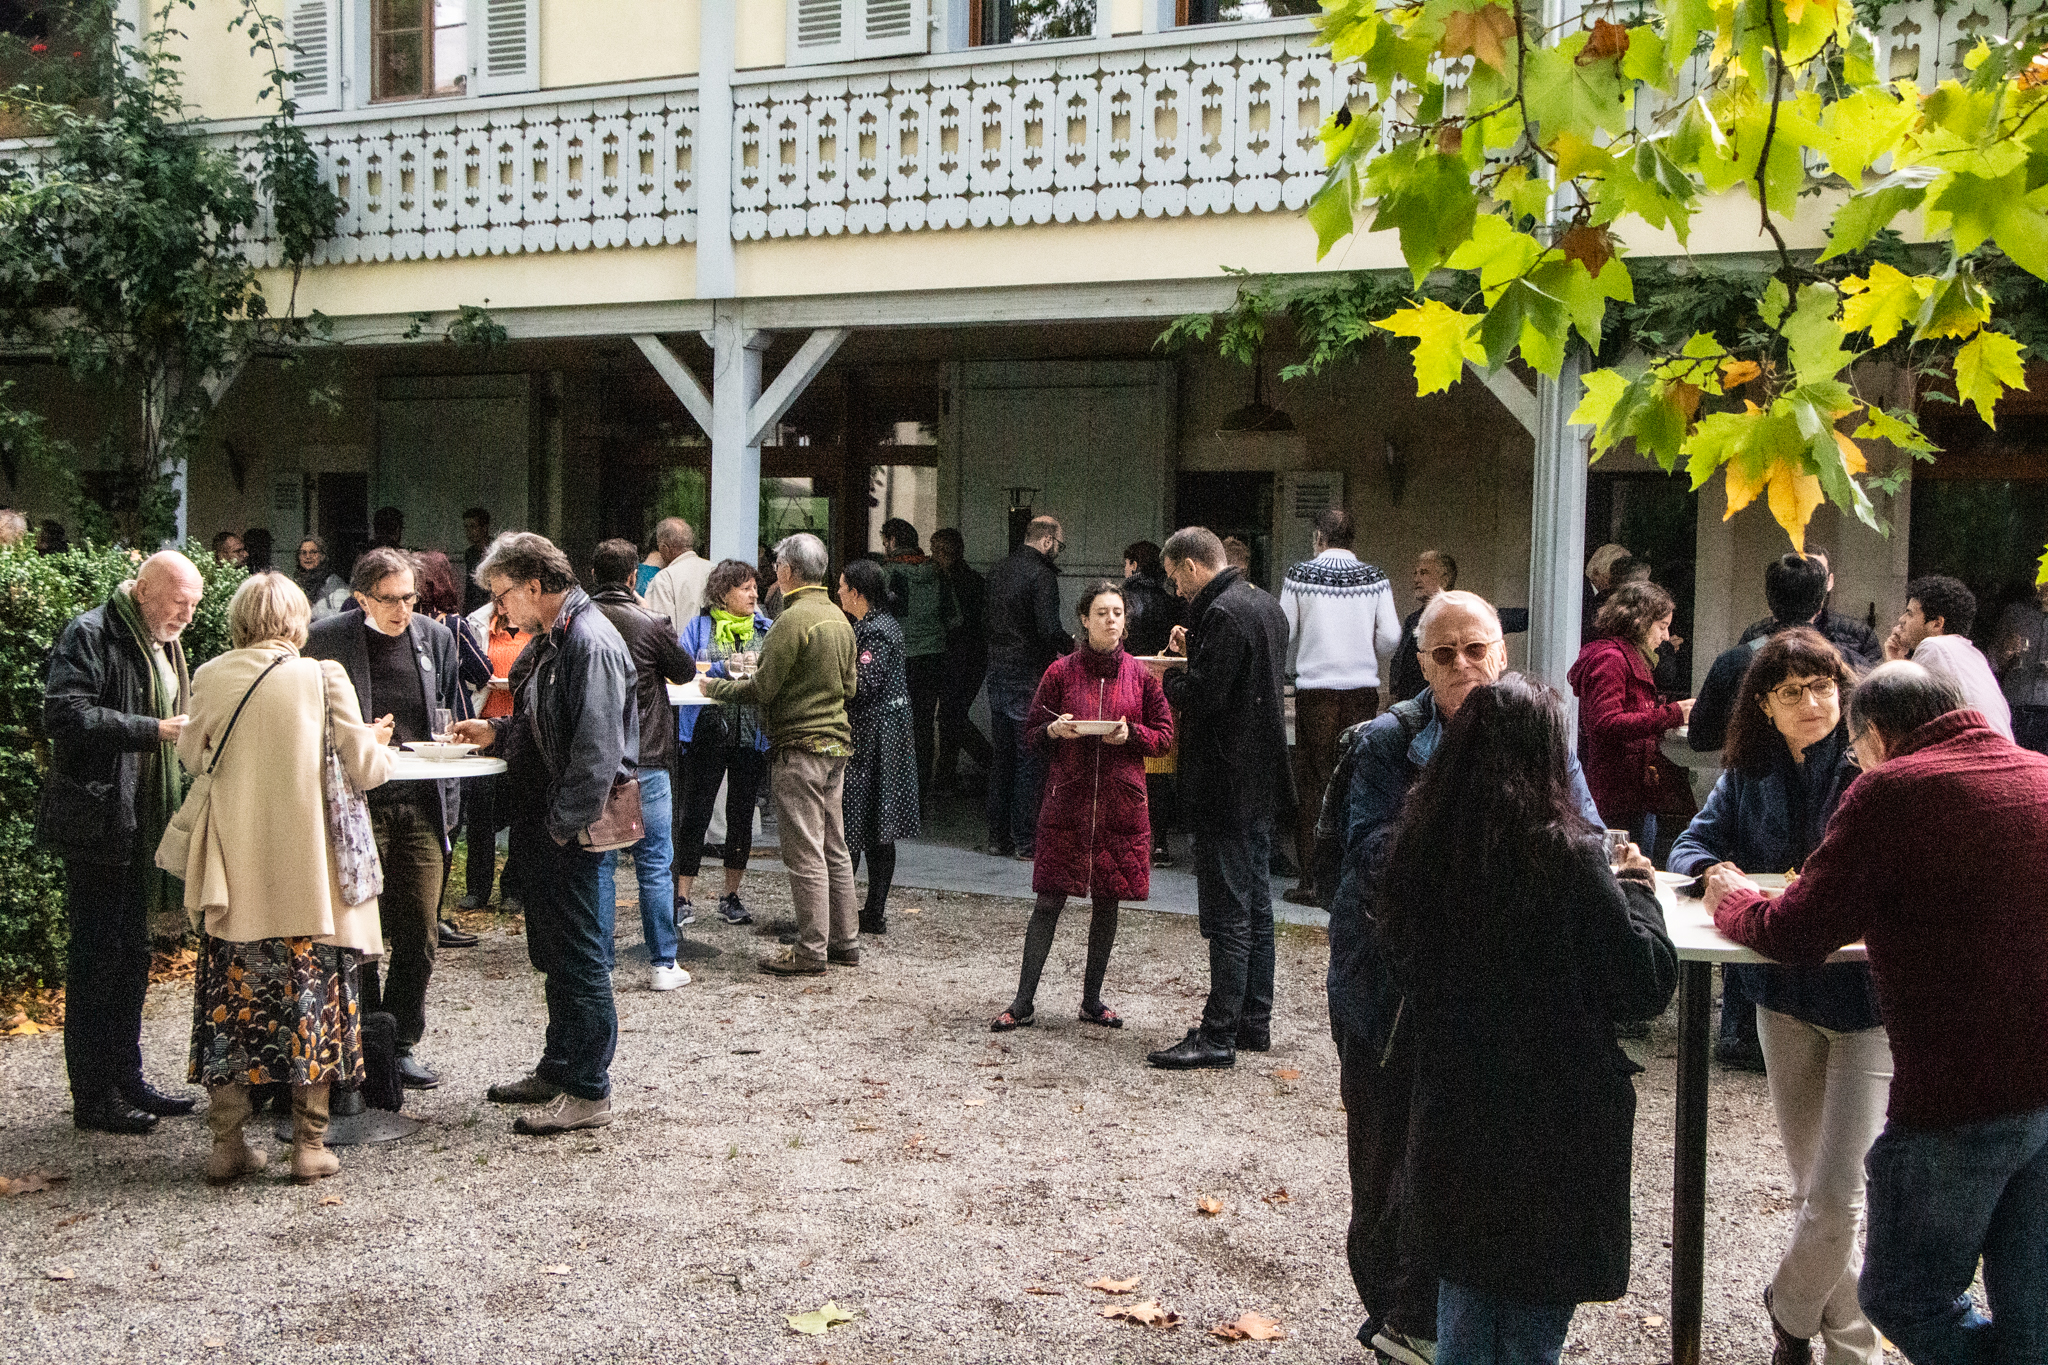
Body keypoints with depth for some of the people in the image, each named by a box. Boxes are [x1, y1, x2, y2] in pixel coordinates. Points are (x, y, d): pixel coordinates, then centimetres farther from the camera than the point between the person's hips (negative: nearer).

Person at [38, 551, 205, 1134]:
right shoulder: (89, 636, -11)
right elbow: (66, 716, -23)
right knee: (96, 955, -3)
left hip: (144, 823, 9)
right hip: (99, 824, -9)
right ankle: (93, 1096, 3)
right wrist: (154, 730, -24)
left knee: (132, 954, 15)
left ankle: (126, 1079, 24)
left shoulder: (163, 646, 17)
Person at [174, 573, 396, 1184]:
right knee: (311, 998, 8)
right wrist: (377, 742, 13)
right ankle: (310, 1144, 11)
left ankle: (226, 1145, 15)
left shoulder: (209, 678, -1)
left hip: (233, 876, 2)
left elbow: (192, 759, 15)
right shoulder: (323, 677, -9)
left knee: (231, 1001, 11)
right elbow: (364, 770, -8)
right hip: (307, 874, -2)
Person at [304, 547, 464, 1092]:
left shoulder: (437, 638, 8)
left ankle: (401, 1044, 17)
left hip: (420, 805, 3)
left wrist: (447, 802, 7)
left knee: (419, 933, 4)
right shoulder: (326, 639, -3)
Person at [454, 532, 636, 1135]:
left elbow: (597, 750, -24)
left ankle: (589, 1091, 6)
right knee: (553, 955, 18)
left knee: (578, 958, -2)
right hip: (541, 826, 10)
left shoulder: (589, 642, -19)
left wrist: (564, 825, -22)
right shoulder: (549, 641, 13)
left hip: (570, 834, -10)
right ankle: (558, 1070, 30)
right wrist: (496, 732, 12)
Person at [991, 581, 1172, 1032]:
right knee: (1049, 900, -2)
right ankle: (1023, 1003, 3)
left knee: (1106, 901, 8)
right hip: (1068, 800, -2)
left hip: (1120, 803, 2)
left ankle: (1092, 999, 20)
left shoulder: (1140, 675, 5)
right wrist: (1054, 731, -15)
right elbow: (1033, 735, 7)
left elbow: (1164, 735, 8)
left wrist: (1131, 734, -10)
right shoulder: (1062, 672, 2)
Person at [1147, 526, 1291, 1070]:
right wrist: (1194, 654, 8)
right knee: (1255, 904, 15)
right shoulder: (1265, 605, 13)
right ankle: (1254, 1021, 24)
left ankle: (1218, 1034, -2)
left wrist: (1173, 673, -3)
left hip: (1227, 787, -10)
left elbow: (1201, 698, -23)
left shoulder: (1222, 614, -18)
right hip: (1261, 783, 10)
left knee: (1228, 912, -6)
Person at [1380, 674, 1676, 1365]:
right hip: (1555, 1123, -4)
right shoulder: (1566, 855, -20)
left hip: (1451, 1115, 5)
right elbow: (1647, 985, -13)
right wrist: (1637, 892, 4)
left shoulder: (1417, 847, -4)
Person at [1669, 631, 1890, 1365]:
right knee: (1811, 1188, 16)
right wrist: (1717, 871, -16)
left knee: (1835, 1199, -7)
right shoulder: (1750, 774, 4)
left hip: (1868, 1000, -5)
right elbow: (1690, 844, 6)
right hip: (1784, 998, 6)